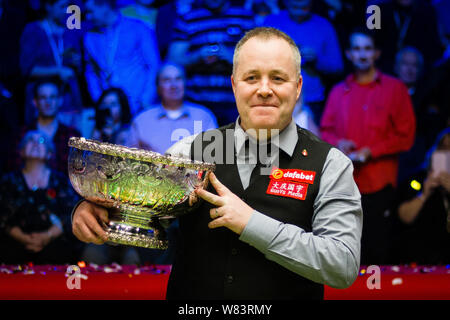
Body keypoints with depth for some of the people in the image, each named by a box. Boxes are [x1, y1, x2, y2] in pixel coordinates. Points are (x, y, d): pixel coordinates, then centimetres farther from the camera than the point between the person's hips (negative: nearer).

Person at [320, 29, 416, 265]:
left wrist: (372, 151, -10)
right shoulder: (339, 91, 13)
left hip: (378, 183, -2)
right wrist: (338, 143, -6)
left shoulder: (394, 88, 4)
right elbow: (325, 130, 16)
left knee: (376, 251, -2)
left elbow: (406, 135, 0)